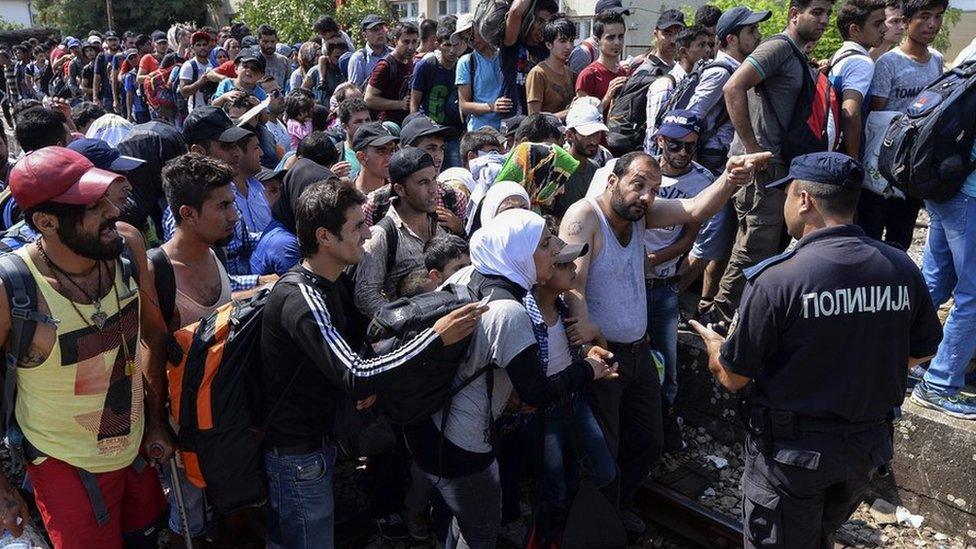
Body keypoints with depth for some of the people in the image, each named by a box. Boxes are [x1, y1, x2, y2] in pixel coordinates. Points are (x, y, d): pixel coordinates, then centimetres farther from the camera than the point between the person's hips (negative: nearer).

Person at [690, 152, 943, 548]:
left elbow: (733, 379, -16)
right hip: (869, 447, 5)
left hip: (792, 451, -4)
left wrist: (714, 346, 6)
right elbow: (921, 352, 7)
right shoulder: (903, 269, -10)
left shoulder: (776, 279, -25)